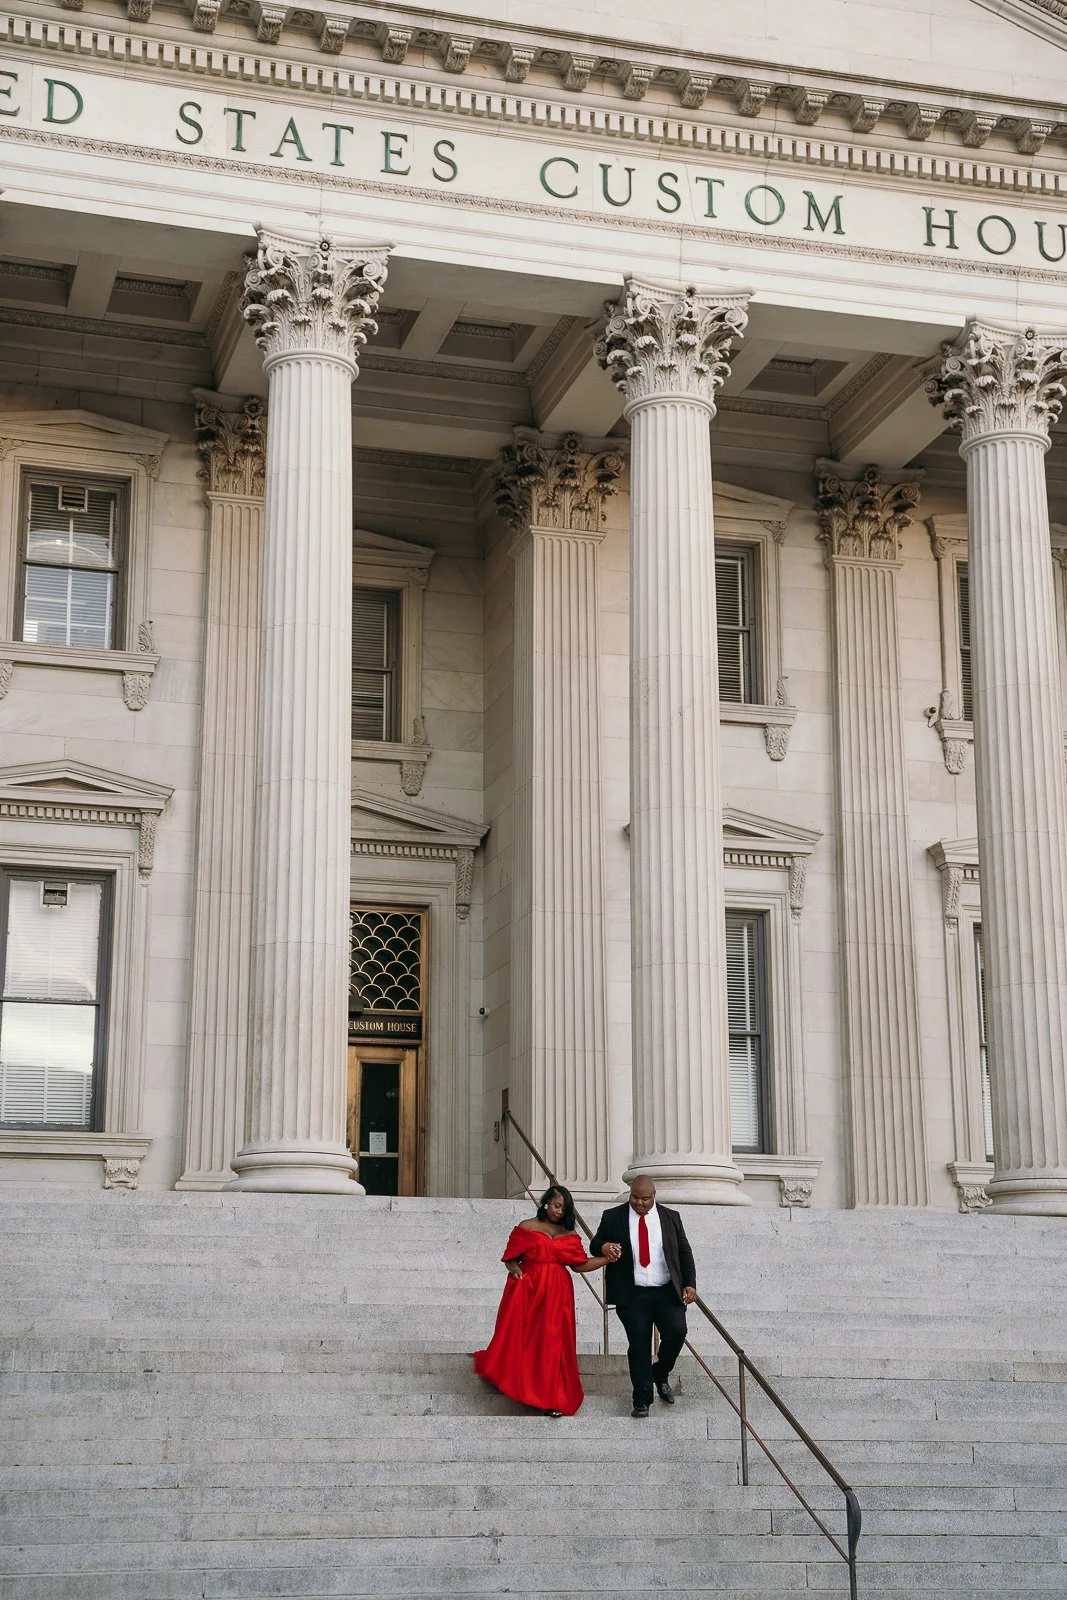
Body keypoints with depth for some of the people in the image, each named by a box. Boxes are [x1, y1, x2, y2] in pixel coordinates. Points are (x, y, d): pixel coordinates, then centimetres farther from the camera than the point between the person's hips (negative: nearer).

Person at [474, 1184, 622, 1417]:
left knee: (553, 1344, -2)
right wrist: (515, 1269, -16)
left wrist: (606, 1258, -7)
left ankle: (552, 1398, 0)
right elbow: (510, 1258, 5)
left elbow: (579, 1264, 4)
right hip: (528, 1290, -2)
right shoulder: (526, 1228, 5)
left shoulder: (569, 1235, 13)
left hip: (556, 1294, 2)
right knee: (520, 1338, -5)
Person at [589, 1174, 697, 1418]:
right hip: (633, 1295, -1)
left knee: (676, 1332, -17)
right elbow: (595, 1245, 7)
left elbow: (684, 1252, 12)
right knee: (639, 1345, -3)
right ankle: (642, 1401, 8)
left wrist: (689, 1284, 0)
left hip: (667, 1292, 1)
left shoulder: (670, 1218, 10)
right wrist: (603, 1246, -18)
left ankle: (661, 1374, 11)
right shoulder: (613, 1217, 5)